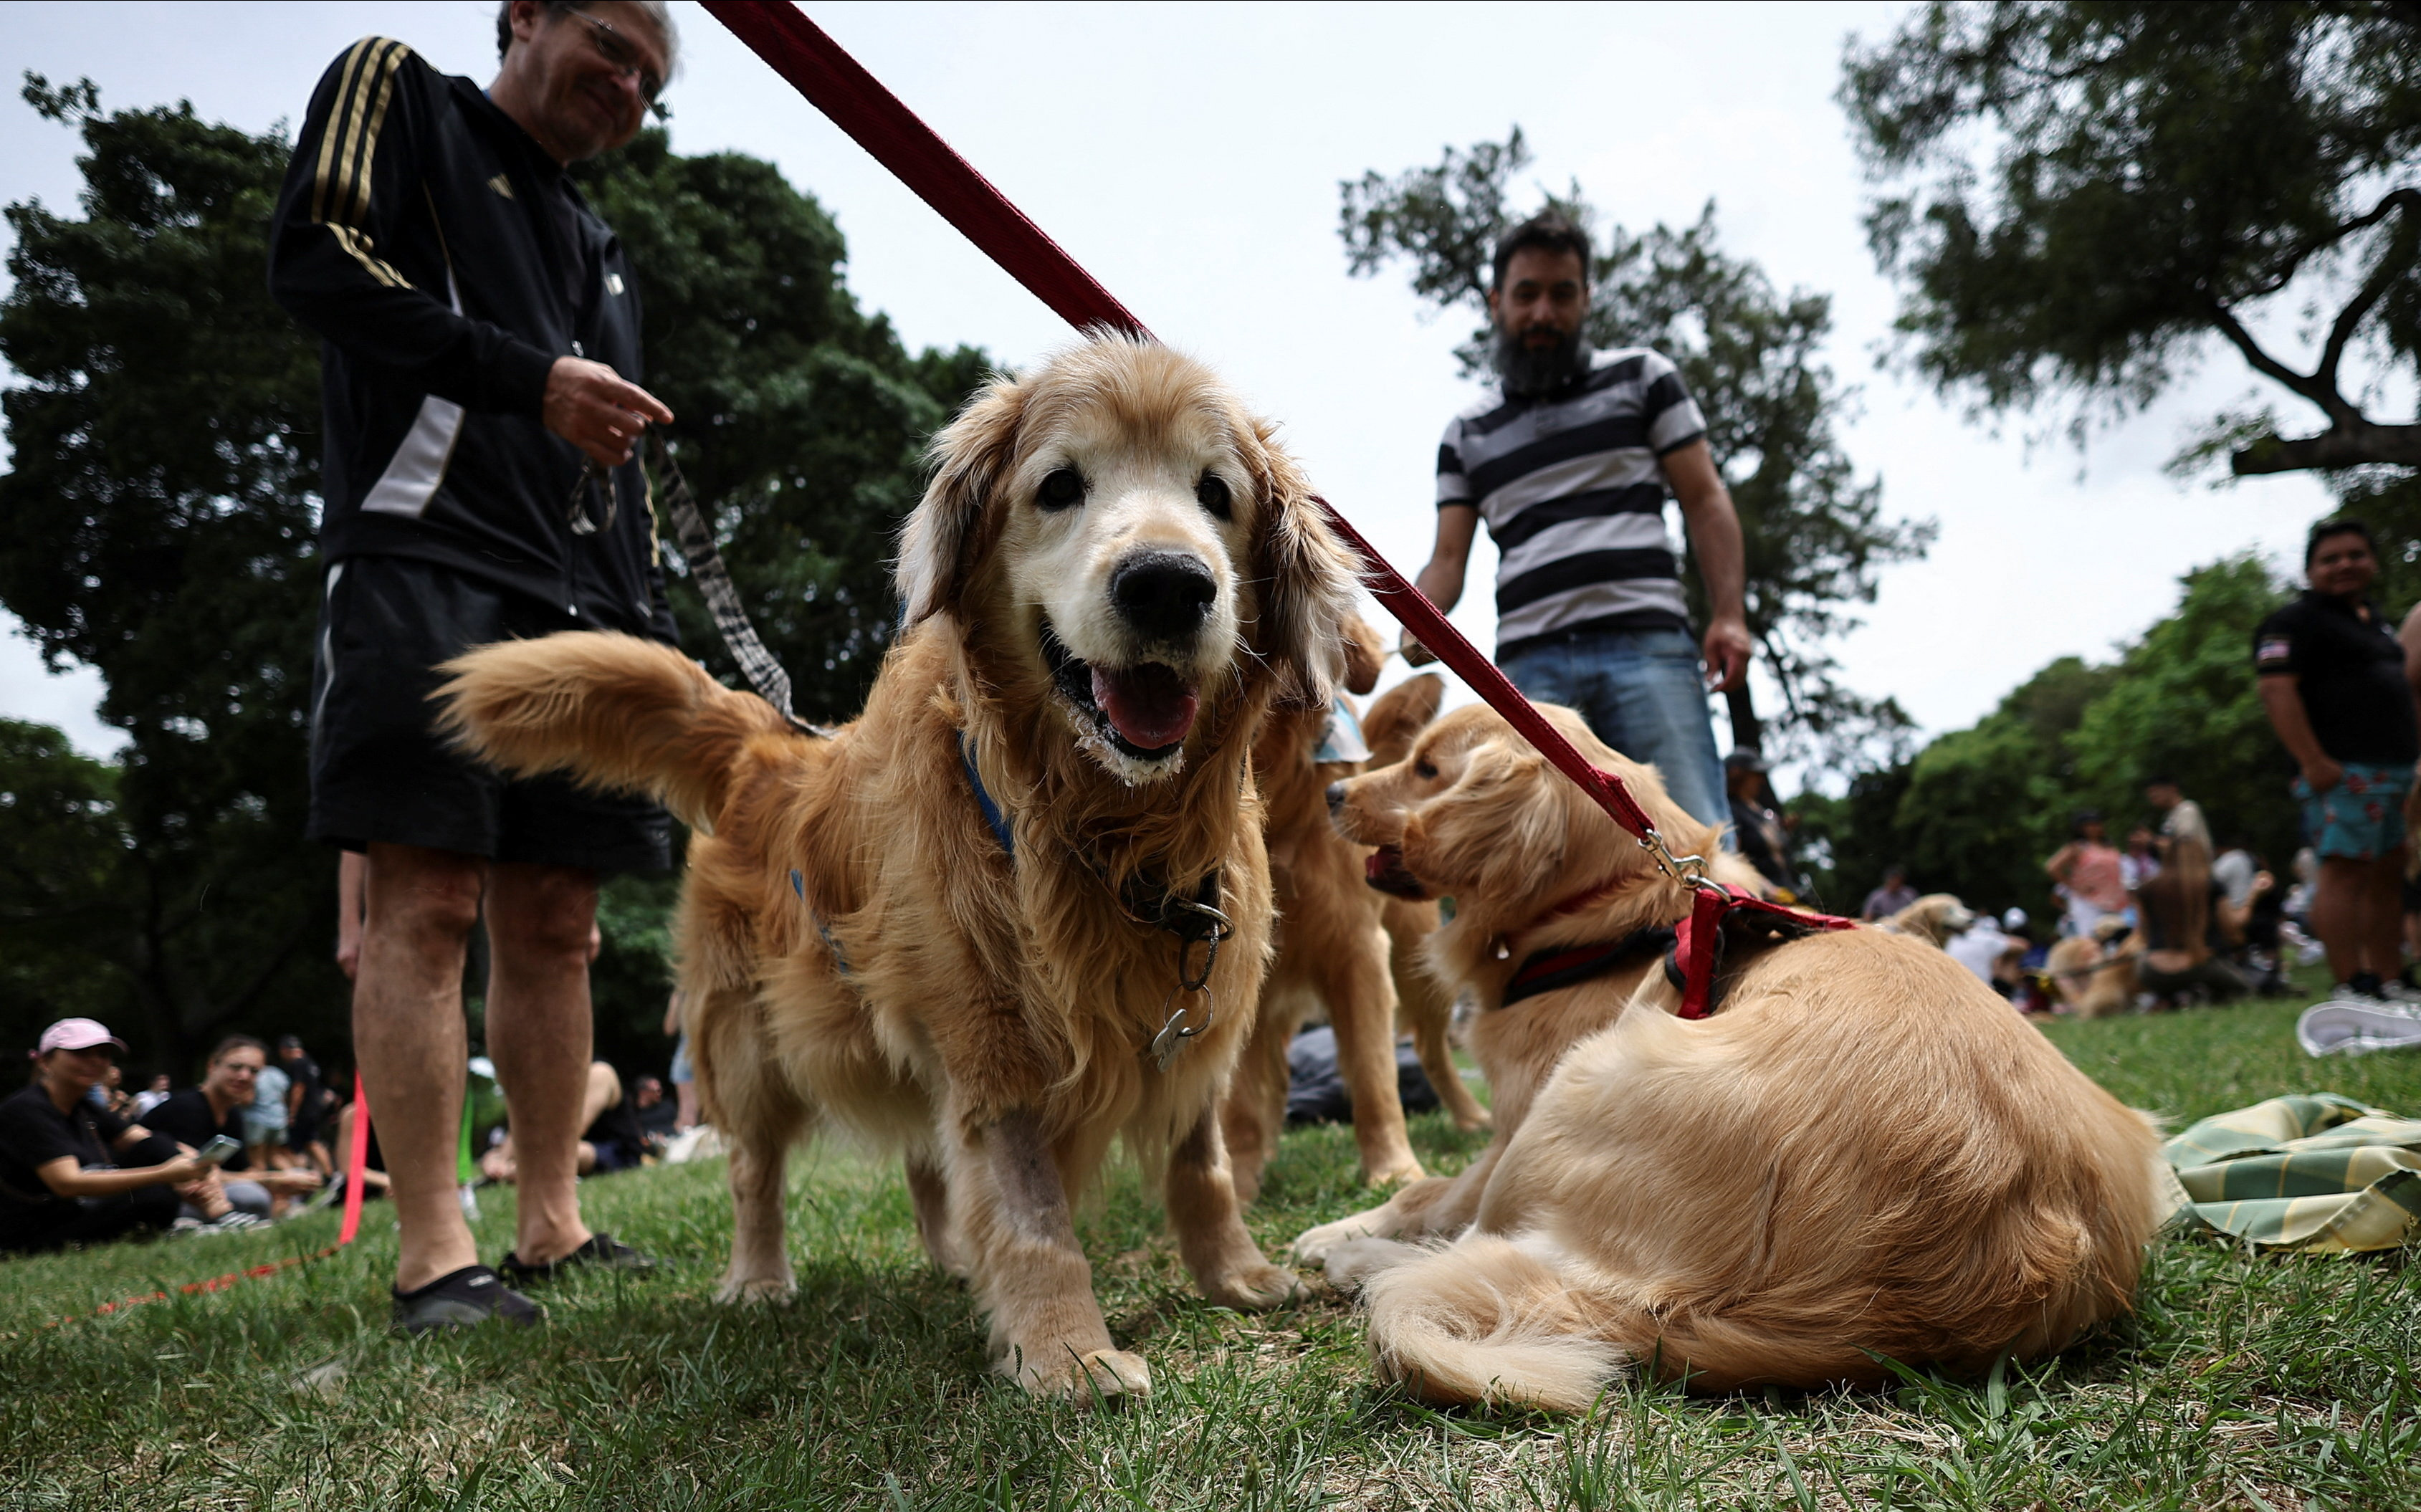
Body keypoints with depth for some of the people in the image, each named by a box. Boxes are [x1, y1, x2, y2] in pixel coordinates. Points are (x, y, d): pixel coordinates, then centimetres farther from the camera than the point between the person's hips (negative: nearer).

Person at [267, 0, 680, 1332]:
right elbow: (313, 260, -5)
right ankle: (432, 1256, -10)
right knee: (426, 902, -12)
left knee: (552, 923, 2)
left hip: (578, 604, 7)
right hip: (425, 559, -6)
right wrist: (530, 375, -12)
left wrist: (650, 633, 16)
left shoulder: (600, 256, 30)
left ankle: (551, 1229, 7)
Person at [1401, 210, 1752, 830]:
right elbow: (1449, 557, 14)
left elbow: (1705, 500, 10)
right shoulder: (1466, 434, 21)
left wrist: (1728, 614, -4)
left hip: (1645, 644, -1)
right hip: (1529, 662, 2)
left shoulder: (1640, 377, 17)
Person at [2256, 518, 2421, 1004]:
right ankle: (2353, 988, -12)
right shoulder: (2296, 622, -6)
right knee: (2344, 871, -12)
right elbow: (2276, 691, -18)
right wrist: (2314, 763, -24)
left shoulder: (2375, 618, 23)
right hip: (2343, 773, -9)